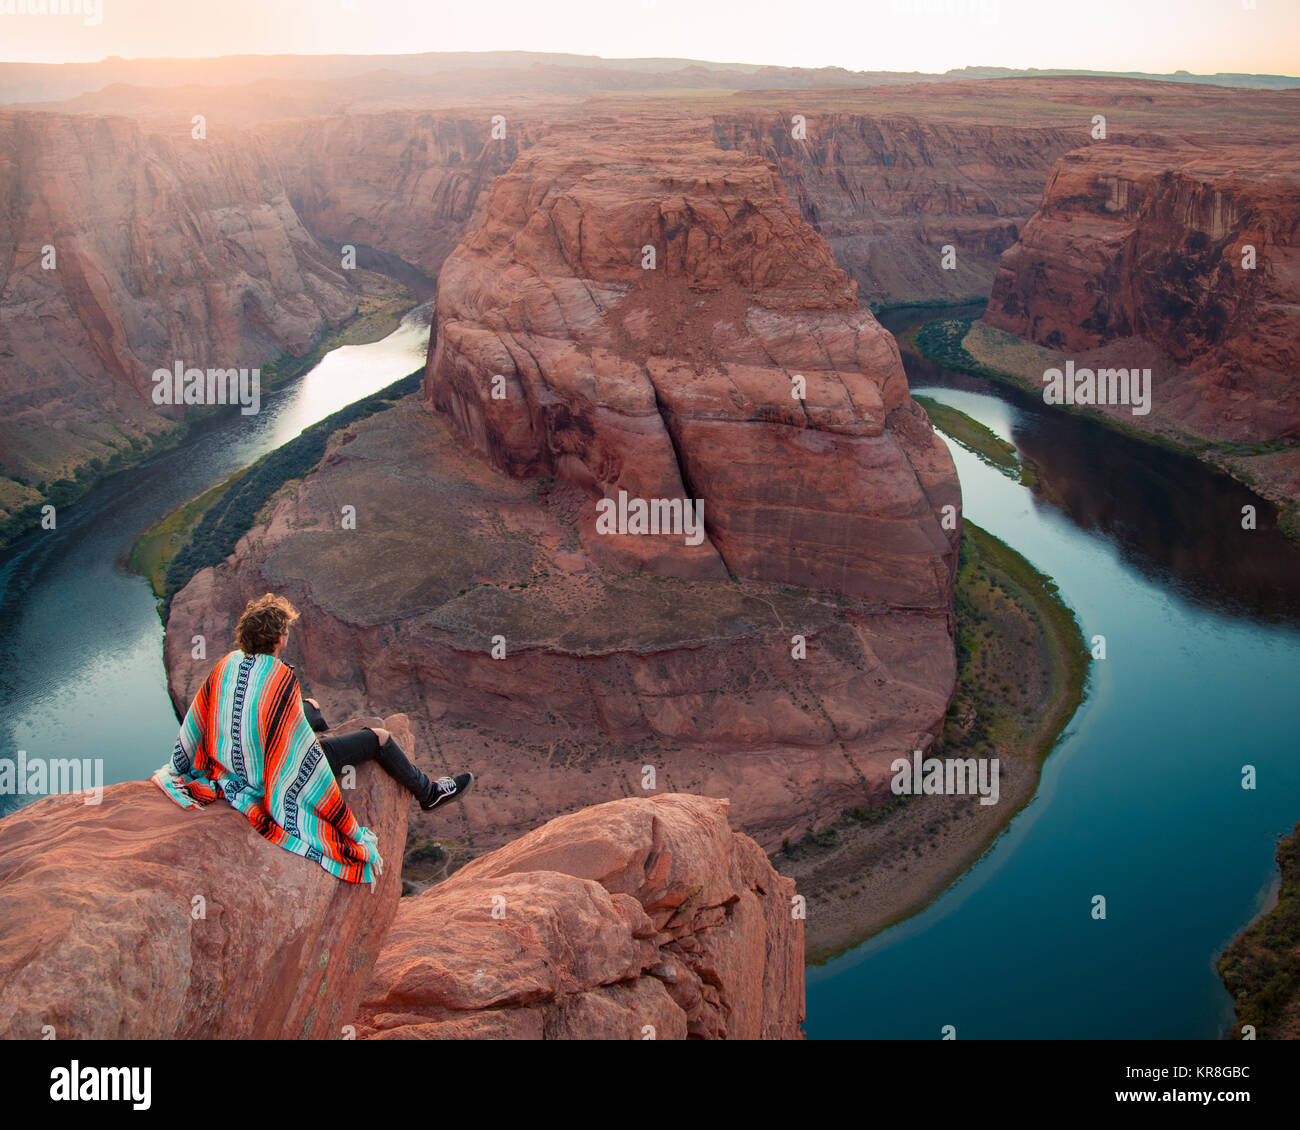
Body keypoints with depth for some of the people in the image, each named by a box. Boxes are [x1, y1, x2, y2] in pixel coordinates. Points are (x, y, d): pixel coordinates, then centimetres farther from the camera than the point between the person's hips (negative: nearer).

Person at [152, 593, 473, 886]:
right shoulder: (281, 678, -31)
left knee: (312, 706, 32)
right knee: (380, 737, 7)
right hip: (285, 773, -7)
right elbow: (298, 747, -25)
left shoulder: (226, 665, -9)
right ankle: (428, 792, 30)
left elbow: (195, 722, 2)